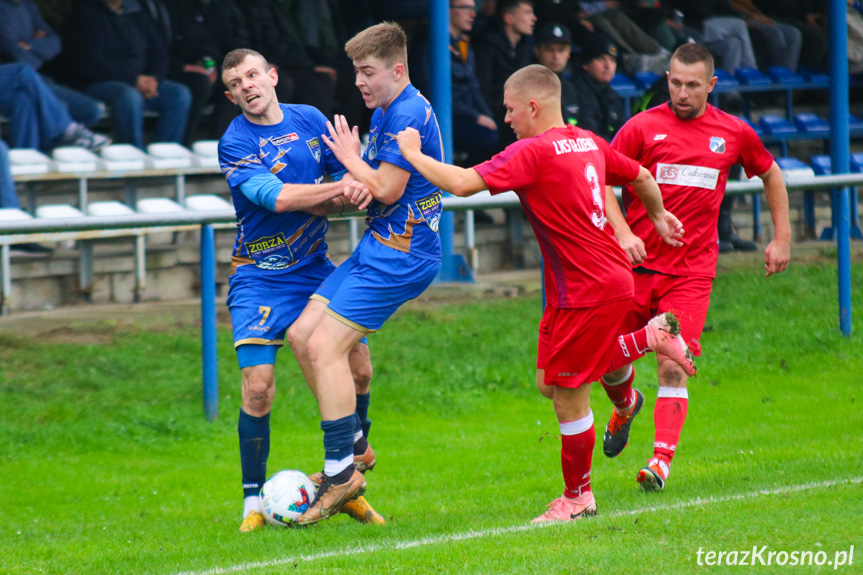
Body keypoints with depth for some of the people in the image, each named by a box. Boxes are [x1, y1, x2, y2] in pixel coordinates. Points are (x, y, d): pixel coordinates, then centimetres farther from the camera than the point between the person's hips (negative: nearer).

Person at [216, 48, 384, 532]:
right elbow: (274, 197, -22)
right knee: (259, 387, -14)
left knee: (358, 369, -3)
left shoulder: (311, 120, 4)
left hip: (316, 270, 4)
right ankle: (254, 504, -2)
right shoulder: (235, 143, -10)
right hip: (260, 279, -4)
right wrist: (338, 189, -25)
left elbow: (350, 183, 4)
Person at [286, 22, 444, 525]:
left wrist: (350, 157, -5)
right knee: (302, 334, 6)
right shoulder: (387, 113, 16)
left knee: (325, 346, -15)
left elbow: (386, 188, -20)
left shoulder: (409, 115, -16)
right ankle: (351, 446, 13)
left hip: (400, 253, -10)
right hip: (378, 249, 10)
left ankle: (342, 473, -11)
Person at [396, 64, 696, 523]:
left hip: (588, 291, -9)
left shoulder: (534, 152, -17)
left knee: (568, 394, 3)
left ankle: (577, 498, 14)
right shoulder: (588, 143, 9)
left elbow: (463, 183, -24)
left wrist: (412, 154, -10)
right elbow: (641, 177, 24)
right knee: (549, 381, 18)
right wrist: (659, 216, 44)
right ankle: (652, 337, 19)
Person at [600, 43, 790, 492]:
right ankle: (626, 405, 38)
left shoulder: (734, 134, 5)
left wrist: (782, 237, 19)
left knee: (673, 366, -13)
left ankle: (662, 459, -12)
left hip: (691, 270, 0)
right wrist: (622, 232, -16)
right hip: (636, 264, 0)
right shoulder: (642, 127, -1)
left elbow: (770, 174, 22)